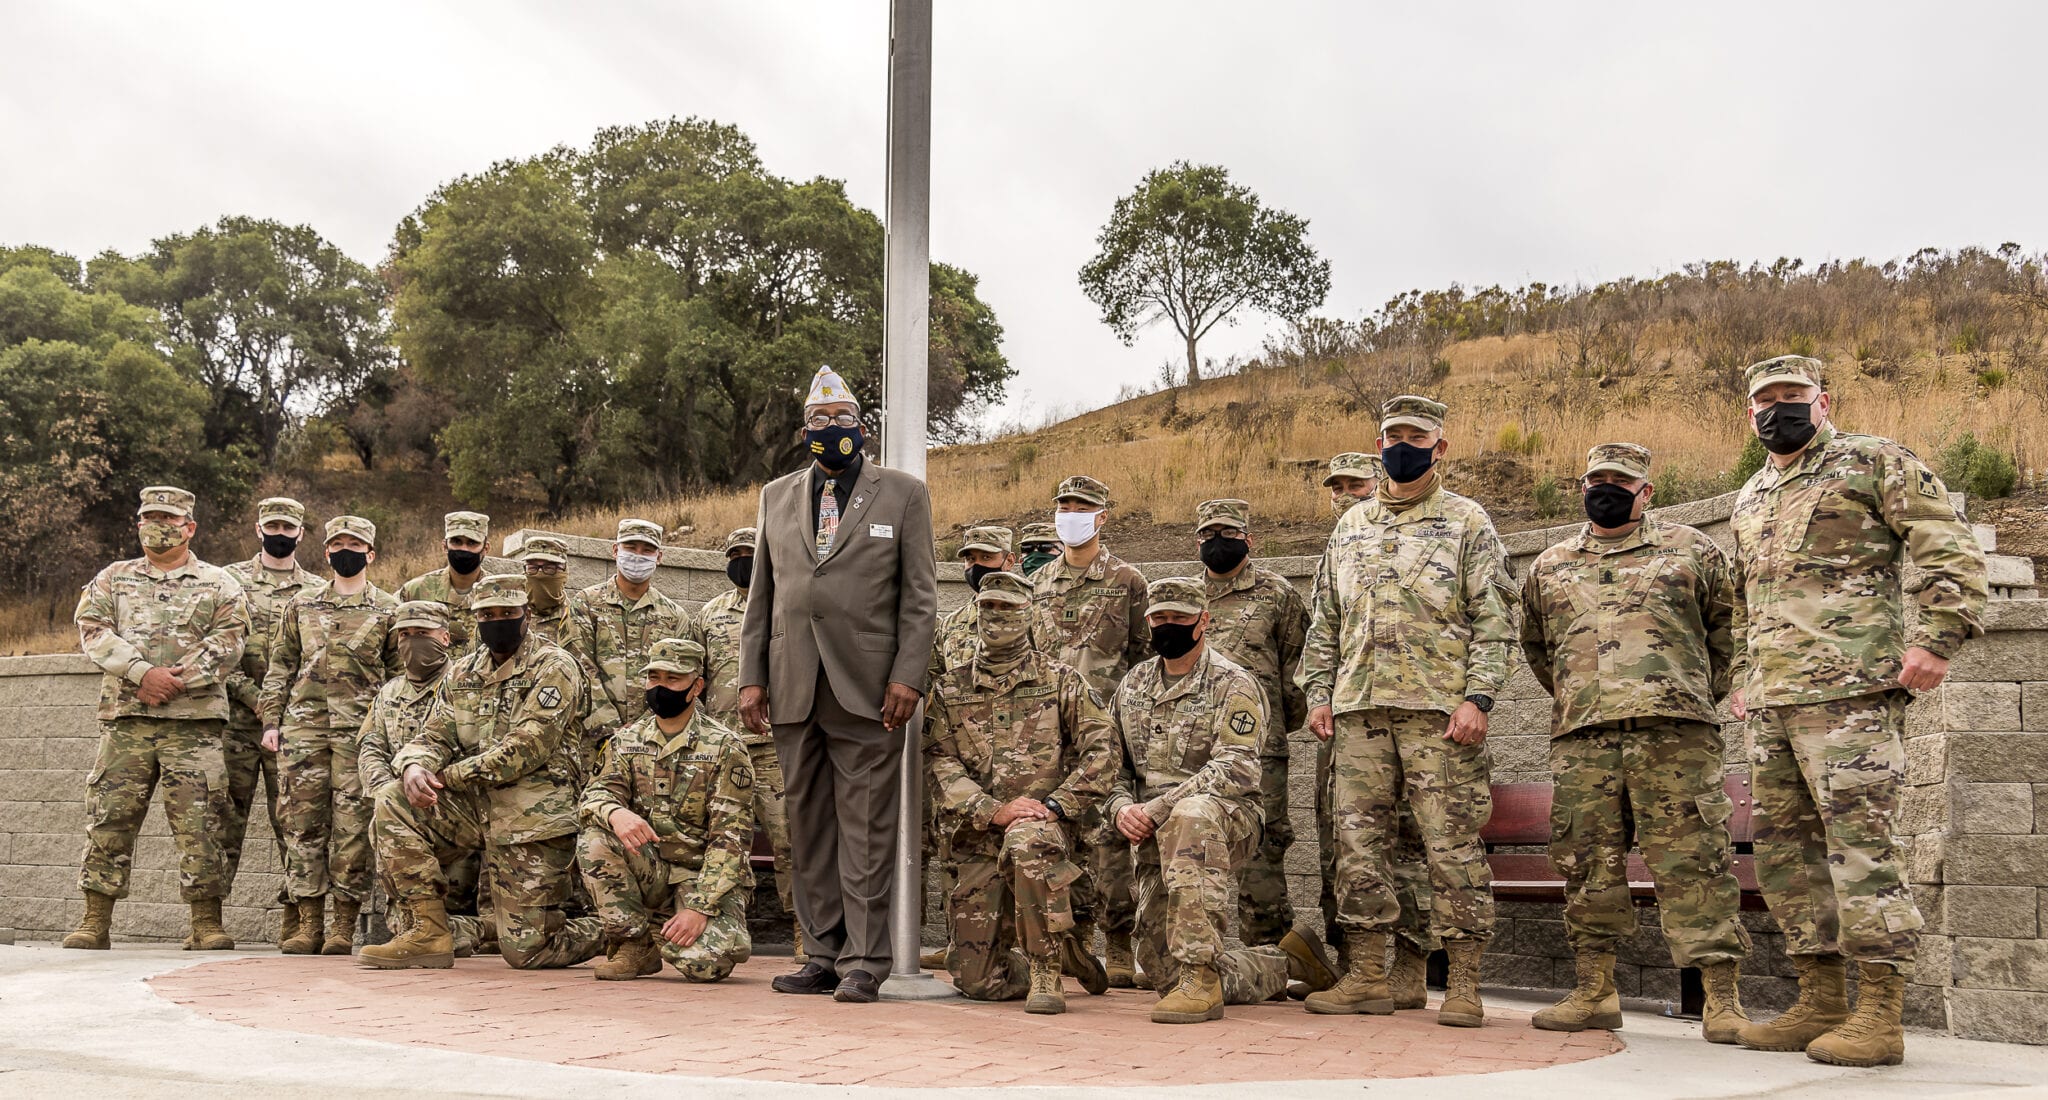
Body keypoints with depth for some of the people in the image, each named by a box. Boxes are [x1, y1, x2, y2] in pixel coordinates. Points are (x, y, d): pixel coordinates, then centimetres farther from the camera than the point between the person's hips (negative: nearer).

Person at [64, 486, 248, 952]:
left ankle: (207, 924, -1)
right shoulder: (113, 578, 16)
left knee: (199, 821, -5)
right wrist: (143, 672, -13)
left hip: (194, 719, -2)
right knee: (109, 817, 1)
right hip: (125, 717, 2)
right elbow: (93, 631, 1)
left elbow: (228, 641, -2)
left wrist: (177, 681, -13)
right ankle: (95, 921, 9)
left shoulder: (218, 584, 11)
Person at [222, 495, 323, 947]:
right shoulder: (230, 580, 9)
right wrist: (251, 694, -11)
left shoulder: (319, 592, 12)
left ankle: (295, 915, 5)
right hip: (236, 720, 0)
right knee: (226, 816, 0)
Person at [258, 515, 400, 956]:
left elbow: (400, 674, 8)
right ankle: (308, 925, 7)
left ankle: (344, 926, 2)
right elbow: (280, 667, 16)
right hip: (303, 726, 3)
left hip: (360, 731, -2)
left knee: (353, 827, -4)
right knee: (303, 822, 1)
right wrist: (270, 720, 7)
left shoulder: (388, 610, 8)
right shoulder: (301, 606, 15)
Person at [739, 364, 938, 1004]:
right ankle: (823, 956, 16)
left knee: (864, 826, -3)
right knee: (808, 825, 7)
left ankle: (863, 963, 2)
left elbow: (919, 597, 2)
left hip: (865, 688, -4)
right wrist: (751, 678, 7)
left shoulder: (902, 494, 7)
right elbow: (761, 596, 15)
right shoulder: (776, 497, 16)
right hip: (793, 689, 4)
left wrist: (907, 677, -8)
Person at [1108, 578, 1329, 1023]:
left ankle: (1202, 976, -40)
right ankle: (1284, 963, 26)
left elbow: (1235, 771, -18)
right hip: (1155, 842, 6)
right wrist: (1122, 809, -7)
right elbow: (1116, 766, 16)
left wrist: (1156, 810, -22)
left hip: (1226, 820, -6)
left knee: (1192, 813, -43)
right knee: (1162, 969, 1)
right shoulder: (1133, 685, 15)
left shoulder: (1233, 685, -5)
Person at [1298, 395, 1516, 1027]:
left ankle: (1463, 986, 2)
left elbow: (1493, 621, -1)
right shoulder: (1351, 527, 19)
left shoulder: (1467, 523, 5)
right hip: (1358, 711, 5)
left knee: (1452, 845, -4)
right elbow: (1325, 619, 20)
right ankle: (1366, 979, 10)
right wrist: (1318, 693, 10)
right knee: (1357, 842, 3)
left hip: (1439, 710, -5)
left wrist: (1477, 697, -12)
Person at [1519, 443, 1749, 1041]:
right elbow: (1535, 646, 31)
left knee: (1692, 857, -7)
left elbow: (1727, 631, 15)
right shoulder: (1548, 567, 20)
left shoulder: (1691, 550, 11)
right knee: (1587, 862, 4)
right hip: (1580, 736, 3)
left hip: (1673, 729, -3)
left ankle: (1721, 997, -5)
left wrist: (1697, 694, 14)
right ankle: (1595, 991, 12)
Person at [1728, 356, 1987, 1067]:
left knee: (1859, 840, -10)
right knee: (1782, 847, 7)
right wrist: (1744, 678, 24)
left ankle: (1879, 1016, -7)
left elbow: (1950, 548, -5)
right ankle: (1820, 1005, 14)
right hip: (1772, 702, 8)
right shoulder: (1750, 500, 23)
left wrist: (1936, 638, -15)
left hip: (1848, 689, -8)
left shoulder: (1873, 462, 2)